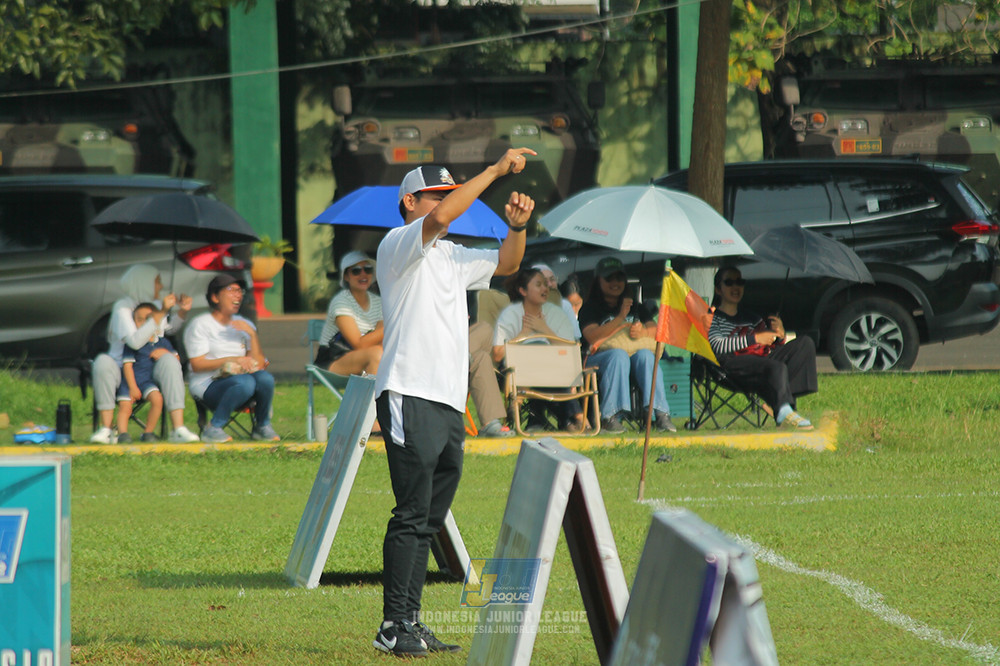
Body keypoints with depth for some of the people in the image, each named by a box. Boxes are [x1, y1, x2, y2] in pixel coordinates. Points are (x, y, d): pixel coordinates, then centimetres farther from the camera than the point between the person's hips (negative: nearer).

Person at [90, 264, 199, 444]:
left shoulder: (156, 305, 11)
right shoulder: (122, 308, -10)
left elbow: (171, 328, 33)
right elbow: (135, 341, -27)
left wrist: (182, 311, 13)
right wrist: (160, 313, -26)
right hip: (122, 371, -4)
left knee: (169, 360, -27)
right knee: (103, 362, -35)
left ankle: (178, 429, -34)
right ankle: (106, 429, -34)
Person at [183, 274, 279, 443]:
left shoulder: (244, 325, 18)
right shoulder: (199, 325, 1)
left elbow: (259, 364, 8)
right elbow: (197, 365, -9)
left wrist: (252, 333, -4)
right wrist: (233, 360, -16)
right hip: (208, 385, -5)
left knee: (265, 378, -27)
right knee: (245, 382, -35)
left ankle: (262, 427, -6)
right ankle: (213, 428, -22)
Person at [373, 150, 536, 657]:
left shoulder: (452, 256, 23)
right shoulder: (398, 245, -2)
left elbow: (505, 264, 29)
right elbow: (440, 218, -19)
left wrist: (517, 227, 7)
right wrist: (496, 169, -15)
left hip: (450, 405, 9)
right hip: (410, 397, -9)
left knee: (428, 520, 8)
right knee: (412, 515, -13)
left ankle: (410, 624, 10)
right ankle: (393, 626, -14)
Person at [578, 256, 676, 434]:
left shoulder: (636, 307, 23)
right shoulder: (590, 309, 8)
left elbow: (655, 329, 9)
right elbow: (592, 336, -12)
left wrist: (642, 331, -16)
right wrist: (620, 318, -19)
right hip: (601, 357, -3)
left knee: (645, 354, -31)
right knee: (619, 355, -37)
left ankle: (660, 414, -41)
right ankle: (610, 417, -42)